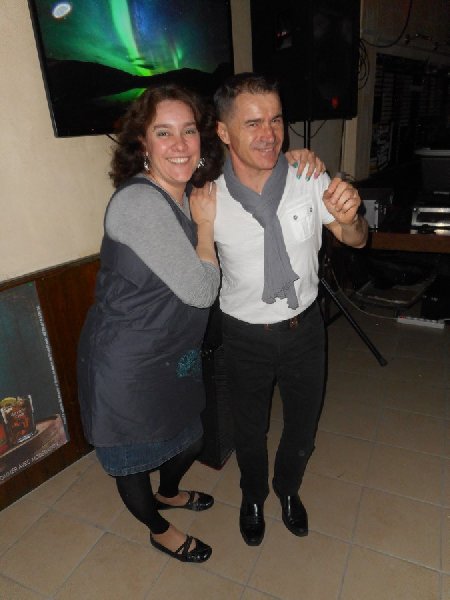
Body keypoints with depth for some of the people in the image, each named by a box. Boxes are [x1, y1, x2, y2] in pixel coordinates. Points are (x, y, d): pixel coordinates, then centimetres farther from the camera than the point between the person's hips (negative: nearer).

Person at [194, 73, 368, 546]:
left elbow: (356, 240, -2)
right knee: (249, 431, 21)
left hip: (304, 329, 2)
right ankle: (253, 496, 56)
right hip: (245, 337, -1)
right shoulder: (209, 200, -17)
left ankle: (288, 488, 57)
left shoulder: (310, 180, -15)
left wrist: (348, 216, -24)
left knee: (302, 426, 23)